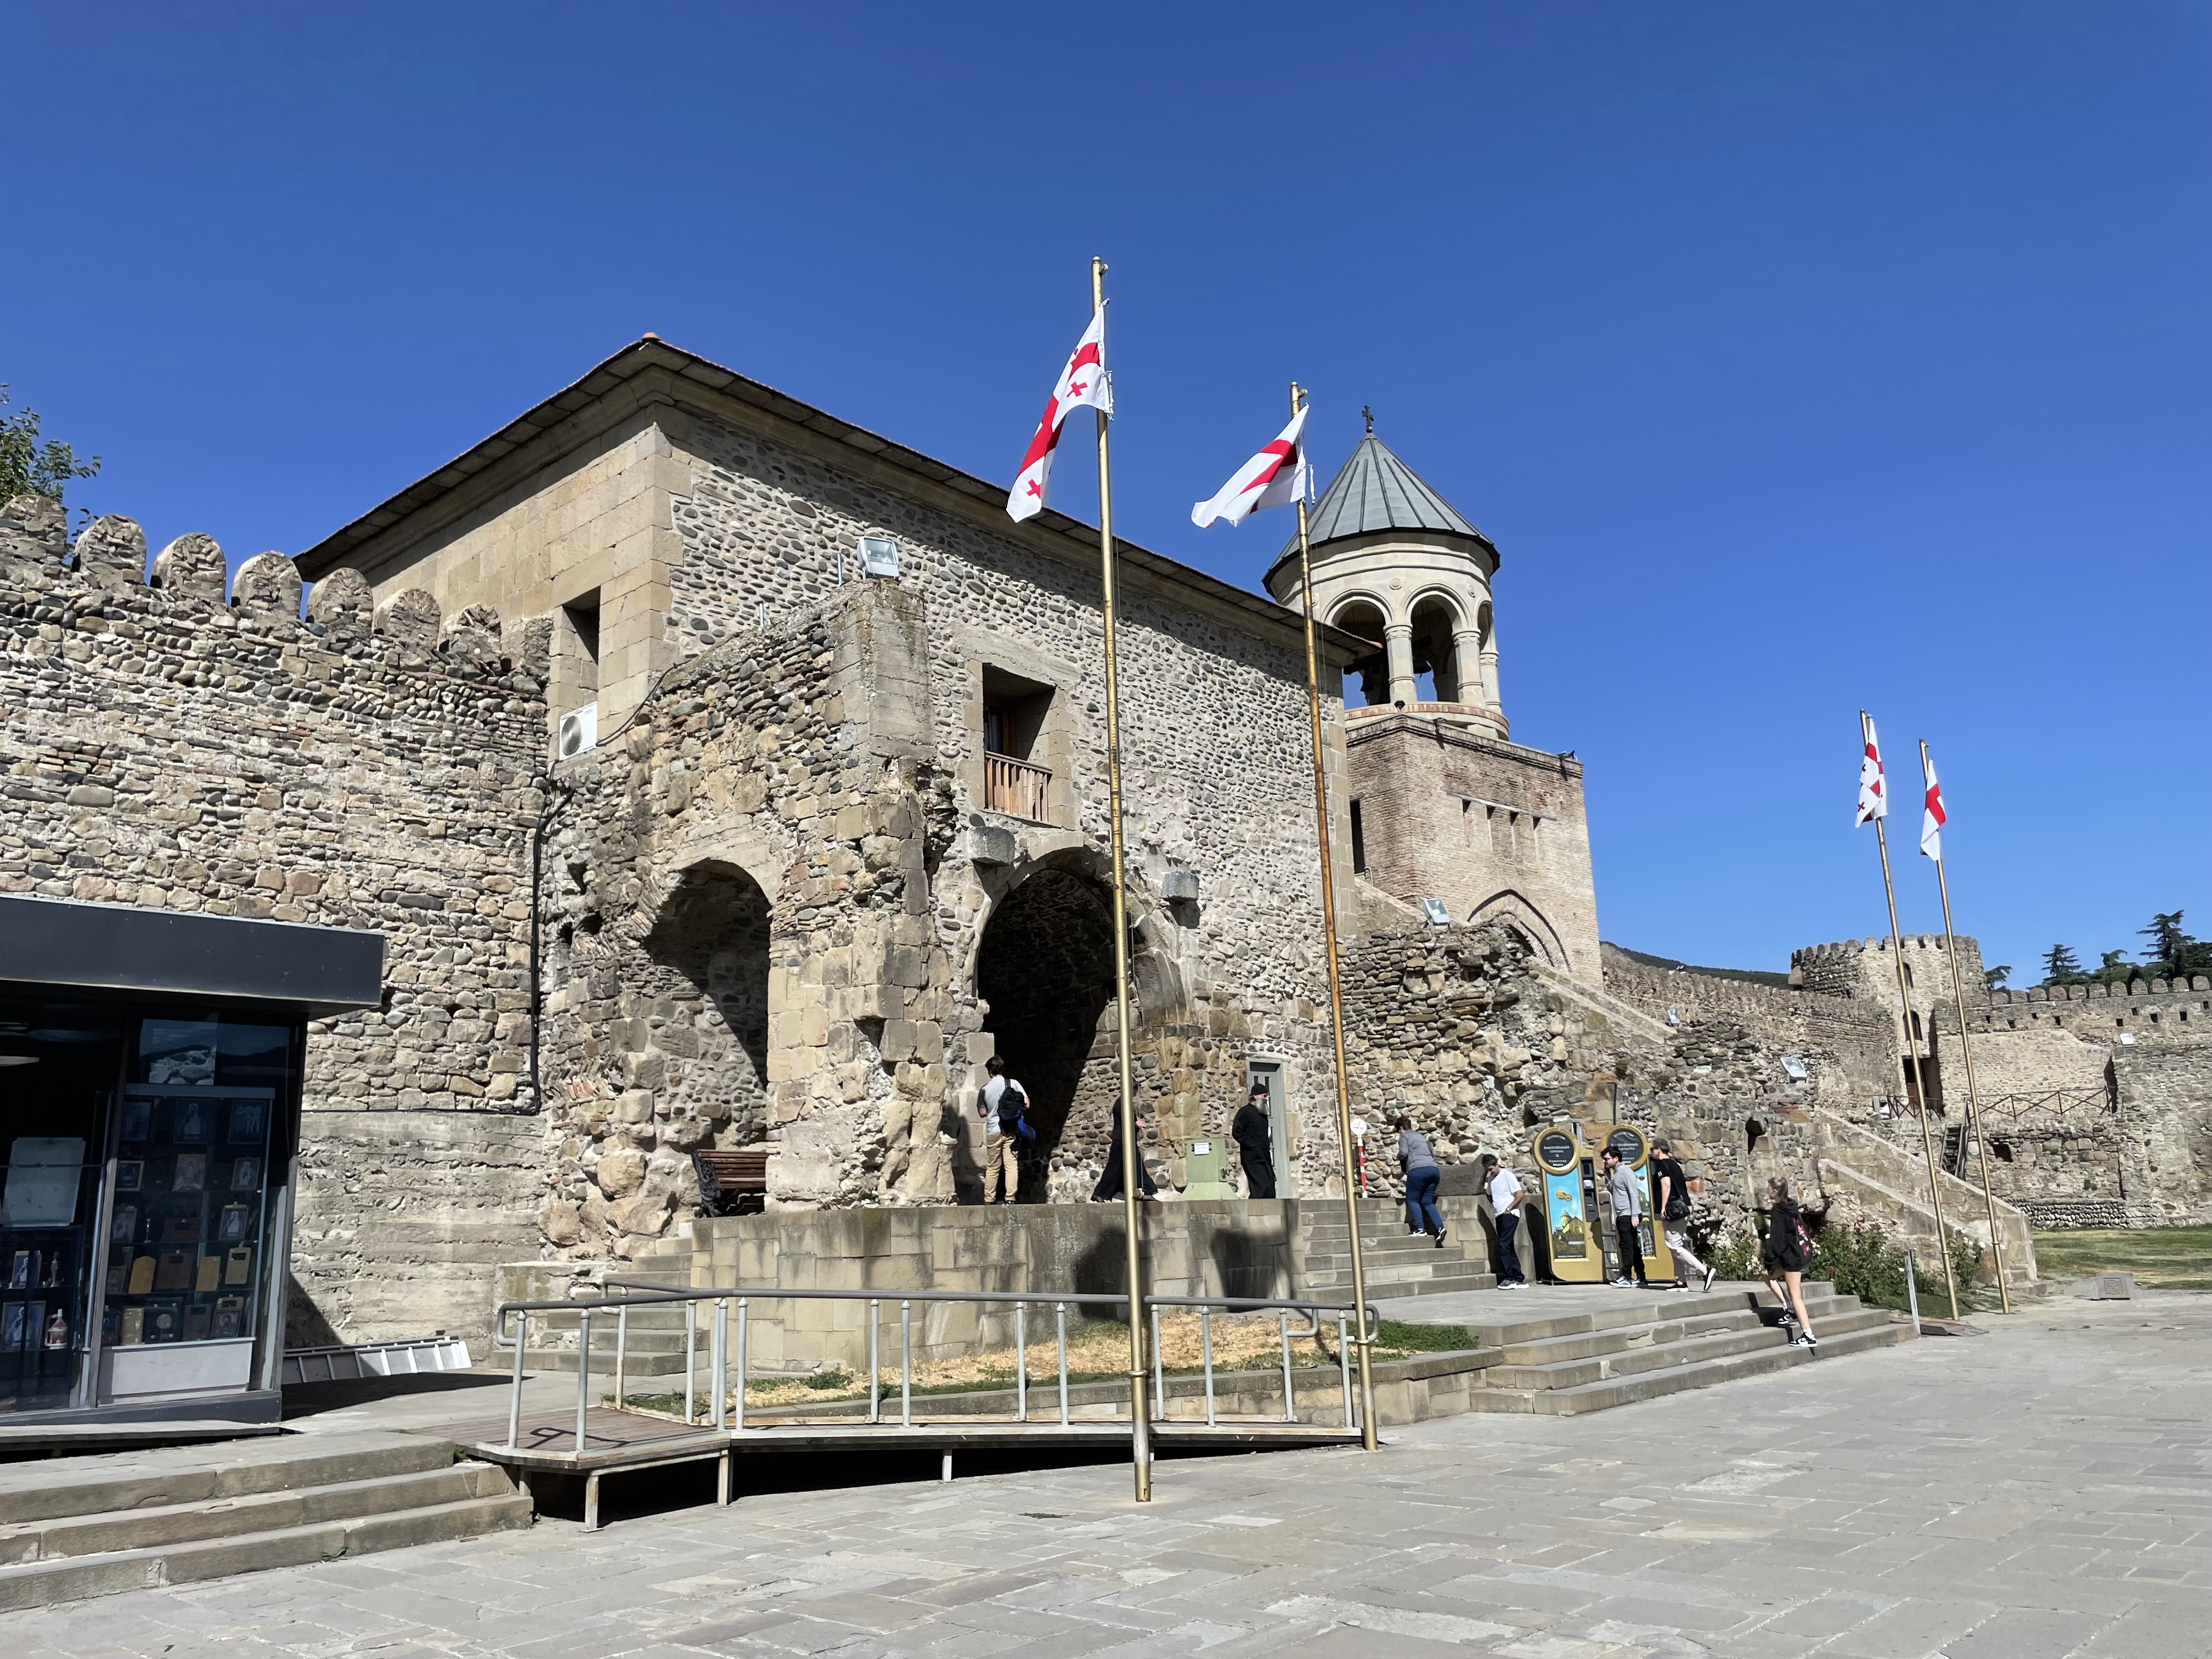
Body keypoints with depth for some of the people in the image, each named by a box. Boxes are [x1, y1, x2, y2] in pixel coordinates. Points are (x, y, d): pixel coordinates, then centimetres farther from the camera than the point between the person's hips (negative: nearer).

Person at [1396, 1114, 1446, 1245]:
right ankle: (1440, 1228, -7)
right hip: (1434, 1169, 7)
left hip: (1418, 1170, -7)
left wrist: (1399, 1158, 14)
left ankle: (1420, 1229, -7)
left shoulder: (1404, 1136, 8)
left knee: (1412, 1200, 5)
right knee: (1427, 1201, 10)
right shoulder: (1421, 1136, 29)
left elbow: (1404, 1153, -6)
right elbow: (1433, 1153, 30)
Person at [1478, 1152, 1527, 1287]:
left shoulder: (1507, 1175, -8)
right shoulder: (1490, 1178, 14)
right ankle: (1520, 1279, 9)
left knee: (1504, 1245, -16)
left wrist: (1509, 1208, -12)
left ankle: (1509, 1278, -14)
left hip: (1510, 1215, -8)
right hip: (1500, 1216, 8)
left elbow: (1520, 1195, -12)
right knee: (1508, 1247, 7)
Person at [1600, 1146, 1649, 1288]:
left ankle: (1626, 1278, -10)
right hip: (1622, 1217, 9)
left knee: (1627, 1246, -9)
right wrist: (1607, 1176, 11)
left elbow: (1634, 1195, -17)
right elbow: (1613, 1192, 20)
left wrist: (1635, 1215, -22)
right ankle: (1641, 1278, 13)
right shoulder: (1616, 1173, 17)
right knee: (1633, 1247, 10)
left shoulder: (1626, 1172, -11)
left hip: (1628, 1216, -9)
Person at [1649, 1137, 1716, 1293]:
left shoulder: (1661, 1164, -8)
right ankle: (1680, 1282, 12)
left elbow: (1666, 1184, -22)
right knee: (1677, 1246, 12)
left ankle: (1706, 1271, -18)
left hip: (1672, 1210, -10)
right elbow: (1686, 1185, 21)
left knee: (1675, 1247, -9)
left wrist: (1663, 1207, -21)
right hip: (1683, 1209, 10)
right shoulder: (1674, 1165, 18)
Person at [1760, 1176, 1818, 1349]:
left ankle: (1808, 1336, -5)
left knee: (1795, 1296, -5)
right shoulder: (1791, 1208, 8)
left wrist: (1769, 1261, -7)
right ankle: (1790, 1310, 17)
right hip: (1803, 1253, 9)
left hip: (1792, 1257, -9)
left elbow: (1776, 1241, -17)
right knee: (1768, 1277, 20)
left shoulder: (1778, 1214, -17)